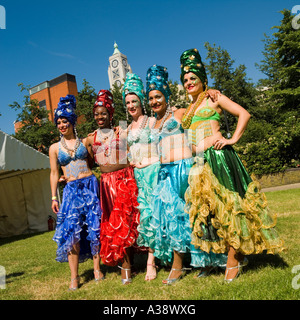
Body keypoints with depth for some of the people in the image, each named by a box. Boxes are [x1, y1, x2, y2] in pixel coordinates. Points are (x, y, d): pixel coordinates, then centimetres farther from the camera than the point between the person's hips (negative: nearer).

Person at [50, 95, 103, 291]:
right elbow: (54, 173, 10)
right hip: (71, 190, 1)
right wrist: (54, 197, 5)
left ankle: (97, 269, 15)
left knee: (94, 228, 1)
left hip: (90, 186, 0)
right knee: (71, 231, -5)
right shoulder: (55, 148, 10)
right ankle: (74, 276, 5)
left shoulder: (84, 142, 9)